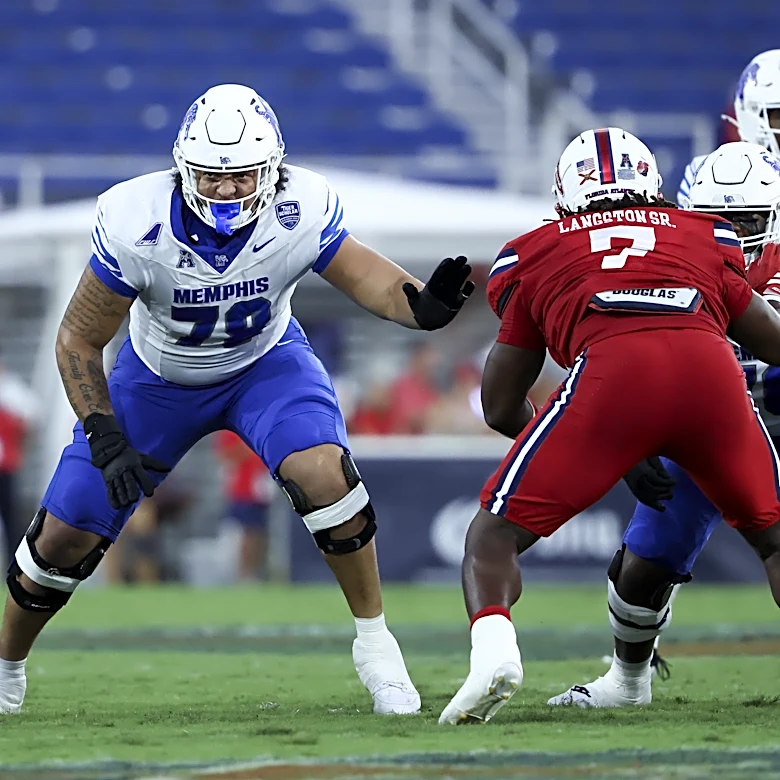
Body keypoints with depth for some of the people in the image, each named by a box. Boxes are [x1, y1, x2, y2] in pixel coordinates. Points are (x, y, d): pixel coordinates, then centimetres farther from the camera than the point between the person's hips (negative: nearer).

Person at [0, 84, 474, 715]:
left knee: (323, 473, -29)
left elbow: (371, 279, -20)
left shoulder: (300, 213, -31)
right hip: (160, 374, 0)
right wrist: (106, 442, -27)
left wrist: (425, 305, -43)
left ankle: (374, 641, -9)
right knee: (64, 539, 1)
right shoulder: (136, 227, -33)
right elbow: (78, 341, -20)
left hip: (264, 362, 0)